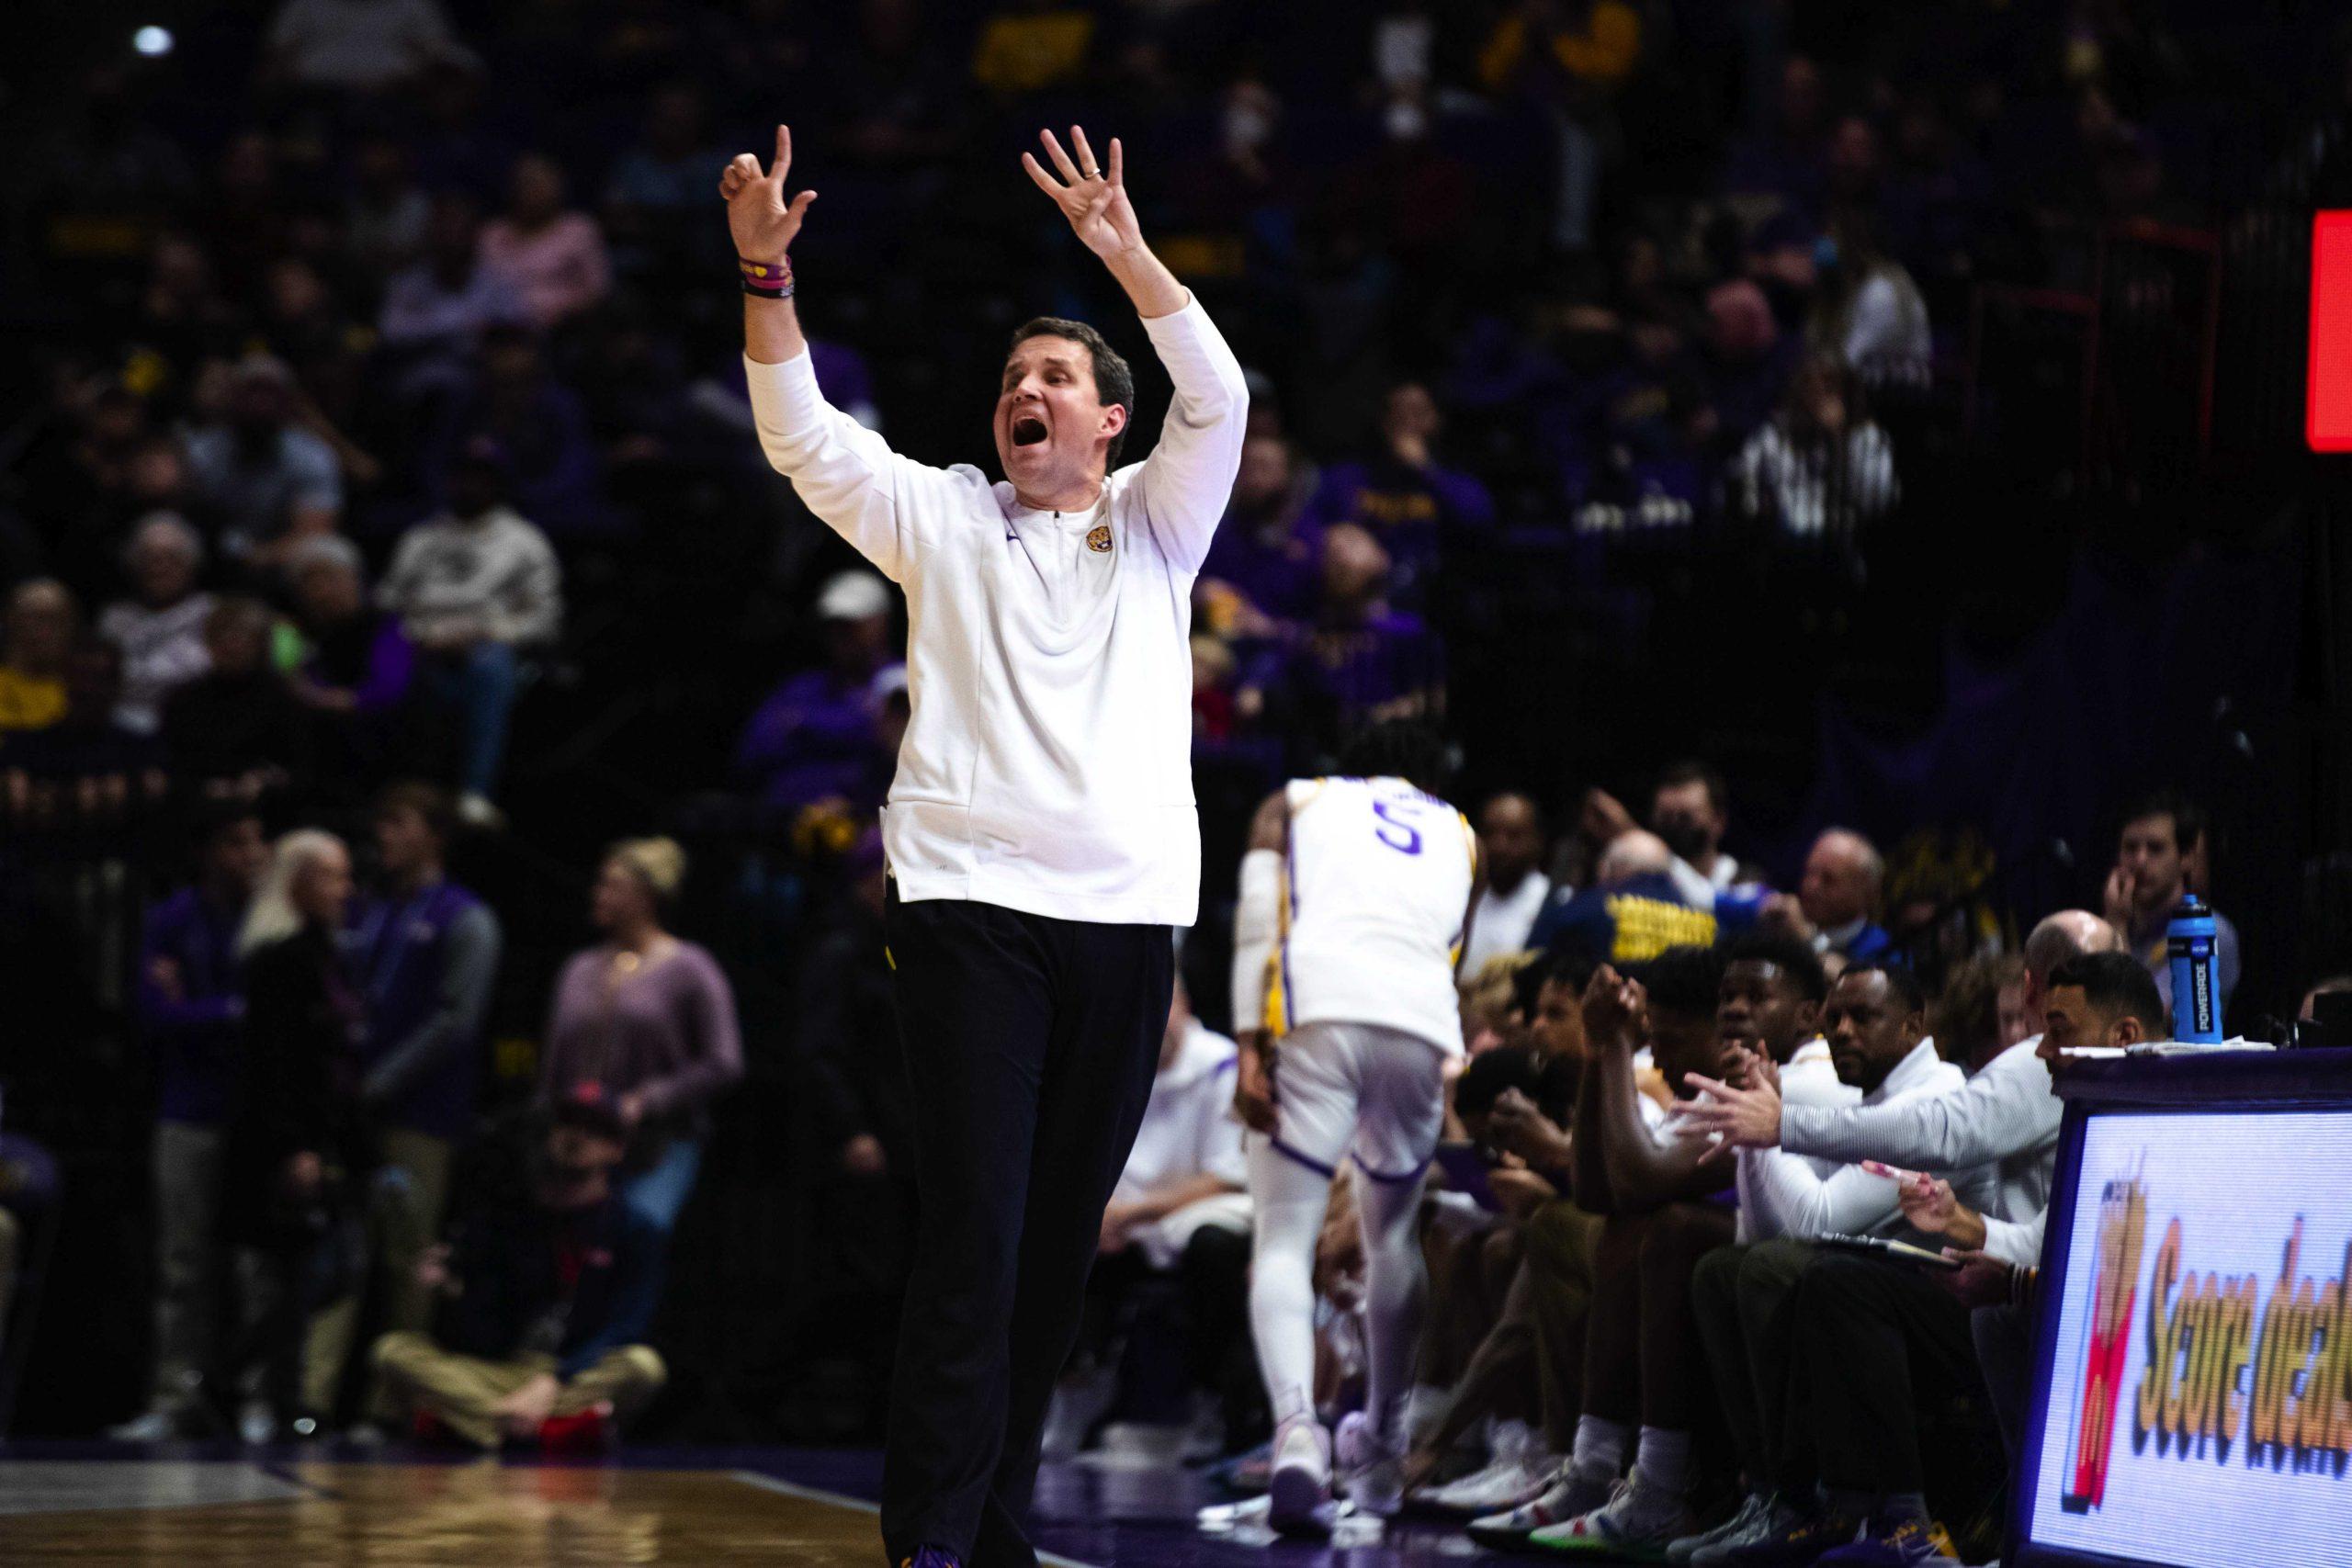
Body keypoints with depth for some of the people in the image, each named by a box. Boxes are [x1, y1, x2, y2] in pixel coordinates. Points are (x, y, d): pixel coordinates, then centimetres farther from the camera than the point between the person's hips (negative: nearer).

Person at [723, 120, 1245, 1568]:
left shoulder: (1152, 524, 16)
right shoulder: (941, 517, 15)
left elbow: (1219, 399, 0)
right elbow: (801, 434, 4)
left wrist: (1125, 253, -11)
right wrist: (766, 271, -8)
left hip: (1127, 913, 2)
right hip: (974, 904, -2)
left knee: (1062, 1236, 5)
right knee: (975, 1232, -11)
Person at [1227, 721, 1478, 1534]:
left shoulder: (1295, 801, 24)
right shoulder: (1459, 835, 31)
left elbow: (1256, 918, 7)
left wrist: (1252, 1045, 0)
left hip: (1315, 1017, -2)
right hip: (1424, 1033, 2)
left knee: (1285, 1240, -1)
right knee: (1395, 1237, 22)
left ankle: (1296, 1435, -25)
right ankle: (1380, 1453, 32)